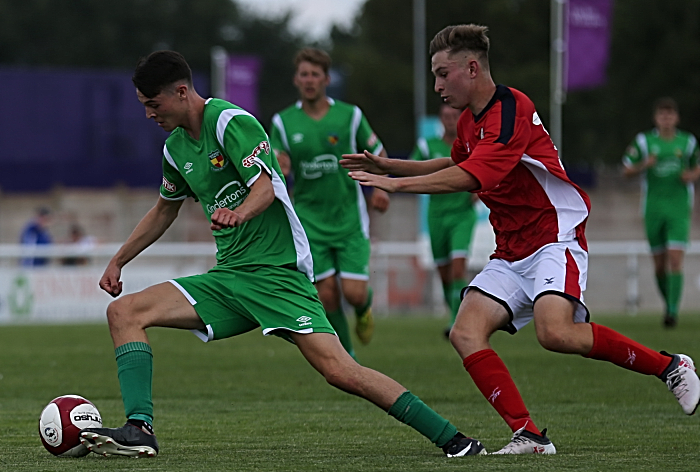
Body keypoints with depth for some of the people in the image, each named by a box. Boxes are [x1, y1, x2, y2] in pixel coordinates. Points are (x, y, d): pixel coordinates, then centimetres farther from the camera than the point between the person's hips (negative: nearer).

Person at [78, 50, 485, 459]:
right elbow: (165, 210, 32)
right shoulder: (176, 148, 14)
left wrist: (239, 213, -44)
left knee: (339, 371, -21)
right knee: (124, 312, -8)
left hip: (277, 270, -8)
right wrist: (118, 261, 31)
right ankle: (140, 431, -18)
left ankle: (451, 439, -13)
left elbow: (265, 187, -23)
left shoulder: (230, 122, -10)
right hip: (228, 276, 8)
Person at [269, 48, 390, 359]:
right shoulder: (283, 122, 0)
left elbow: (377, 154, 9)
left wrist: (380, 188, -7)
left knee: (354, 293, -11)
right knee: (327, 295, -4)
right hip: (310, 222, 1)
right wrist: (277, 170, -25)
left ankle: (364, 309, 28)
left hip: (349, 219, -1)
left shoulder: (349, 115, -2)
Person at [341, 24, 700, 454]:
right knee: (466, 333, -12)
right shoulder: (470, 120, 12)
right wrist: (388, 166, 24)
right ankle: (529, 435, -14)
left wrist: (395, 184, -23)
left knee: (555, 332, -30)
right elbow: (456, 164, 34)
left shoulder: (511, 112, -18)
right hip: (511, 253, 9)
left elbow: (466, 178, -27)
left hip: (554, 238, -9)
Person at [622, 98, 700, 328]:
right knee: (660, 264, 6)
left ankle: (673, 311, -16)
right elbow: (627, 170, 4)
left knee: (676, 259, -15)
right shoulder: (644, 141, 1)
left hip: (679, 209, -1)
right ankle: (668, 303, 29)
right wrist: (644, 165, -16)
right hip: (653, 209, 1)